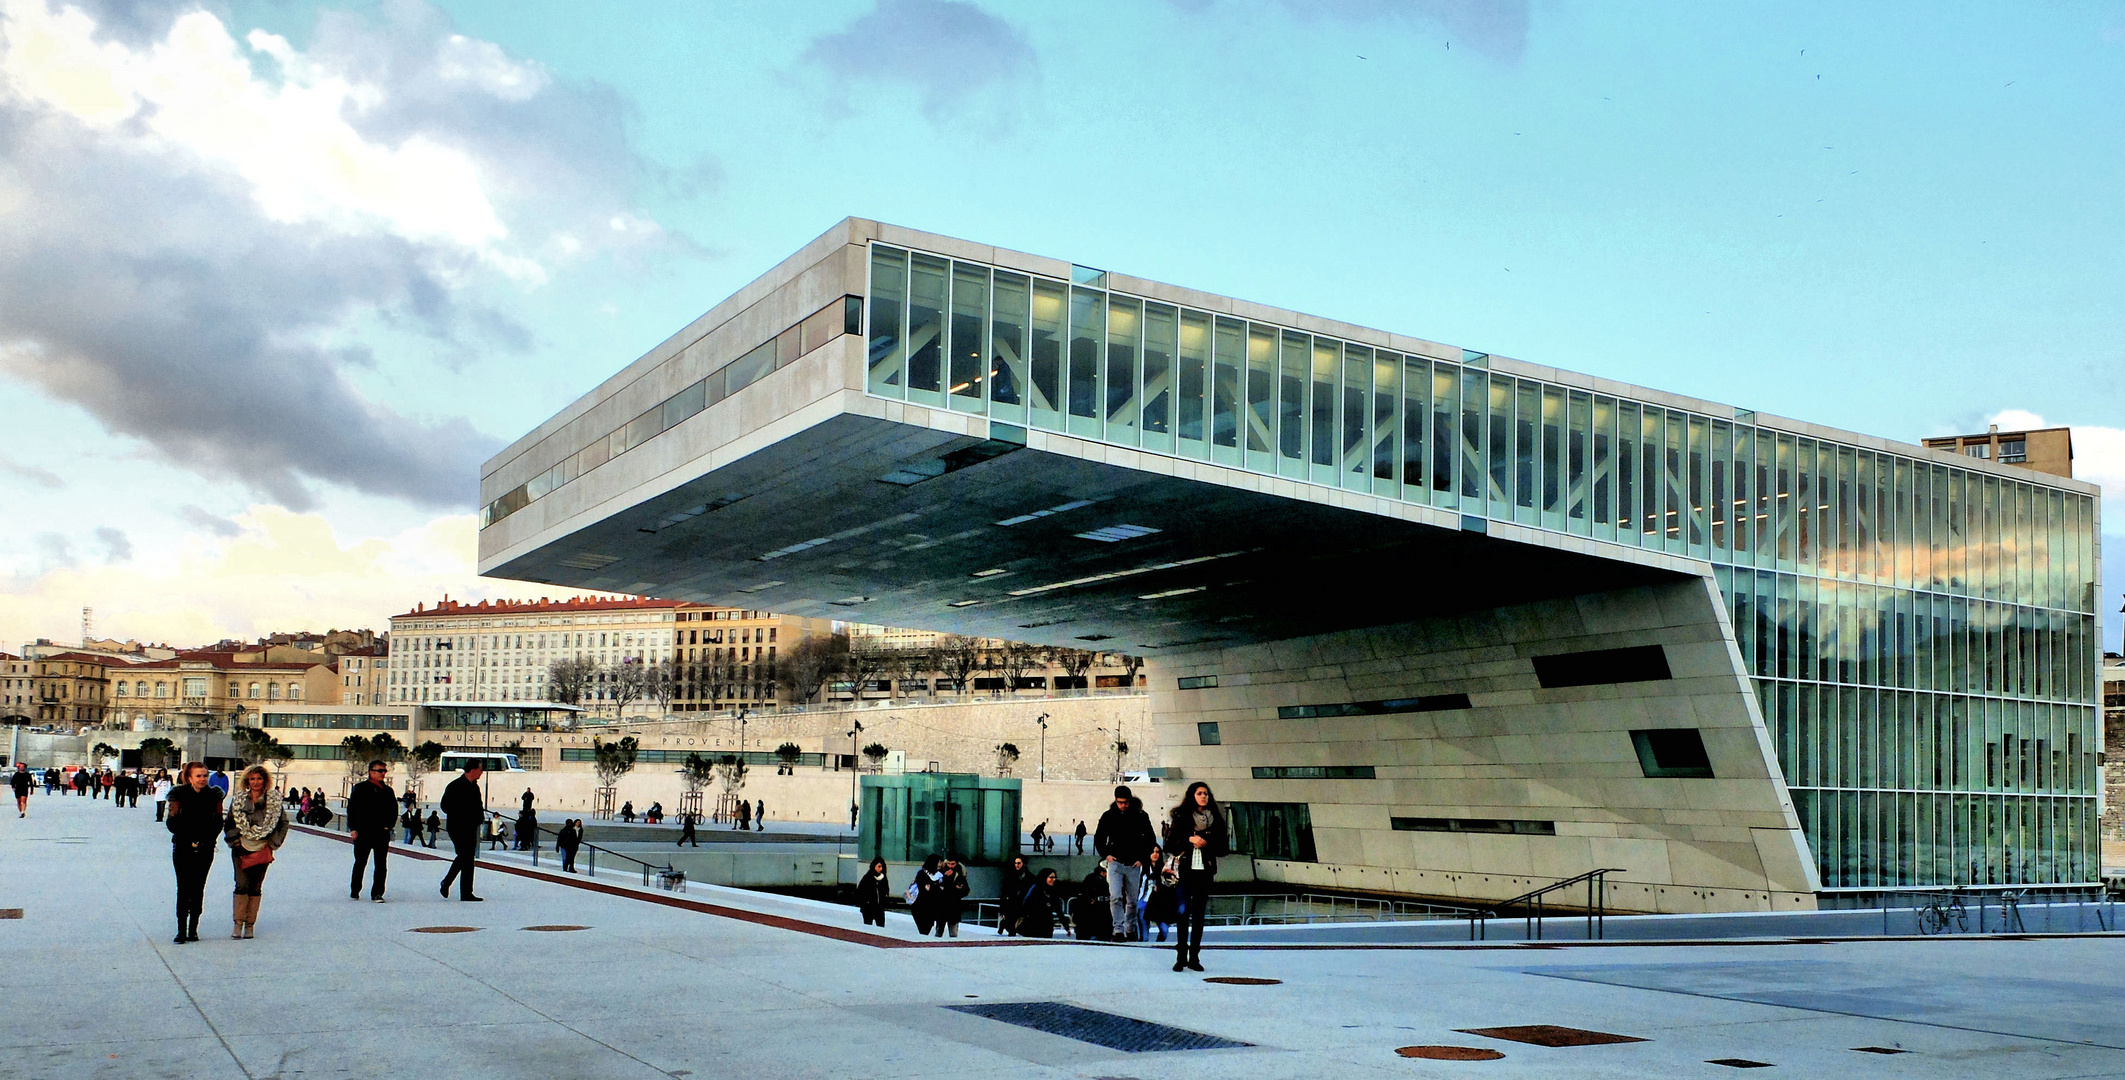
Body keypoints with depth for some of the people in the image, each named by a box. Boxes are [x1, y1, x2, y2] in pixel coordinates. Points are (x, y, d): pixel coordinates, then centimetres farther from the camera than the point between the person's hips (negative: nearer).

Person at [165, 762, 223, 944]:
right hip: (183, 848, -1)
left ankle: (193, 929, 12)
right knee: (183, 889, -3)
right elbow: (171, 824, -3)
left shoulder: (213, 796, 3)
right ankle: (181, 931, 1)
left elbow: (217, 824, 4)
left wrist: (203, 841, -9)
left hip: (205, 849, 2)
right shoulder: (179, 794, -2)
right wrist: (189, 841, -12)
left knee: (198, 889, 5)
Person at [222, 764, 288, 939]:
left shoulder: (274, 802, 4)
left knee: (255, 888, 4)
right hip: (241, 849, 0)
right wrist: (234, 841, 0)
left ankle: (250, 925, 11)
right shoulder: (238, 800, 6)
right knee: (242, 885, -11)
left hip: (262, 850, 0)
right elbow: (229, 824, 12)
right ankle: (238, 924, -4)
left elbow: (283, 823, 11)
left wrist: (273, 844, 5)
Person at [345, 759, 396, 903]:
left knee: (381, 864, -2)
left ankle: (377, 893, 3)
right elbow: (351, 809, -1)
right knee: (360, 863, 9)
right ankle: (354, 891, 25)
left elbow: (394, 810, 16)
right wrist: (353, 828, -8)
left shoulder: (388, 791, 11)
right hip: (363, 832, -2)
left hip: (382, 833, 2)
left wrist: (388, 825, 2)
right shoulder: (360, 788, 1)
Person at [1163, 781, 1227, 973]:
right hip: (1185, 869, -2)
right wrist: (1190, 839, -13)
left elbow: (1221, 847, 8)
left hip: (1205, 870, 2)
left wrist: (1205, 842, -8)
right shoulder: (1180, 816, 2)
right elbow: (1170, 843, -2)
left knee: (1198, 914, 4)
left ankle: (1194, 957, 8)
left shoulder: (1215, 819, 9)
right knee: (1183, 912, -5)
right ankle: (1181, 957, 0)